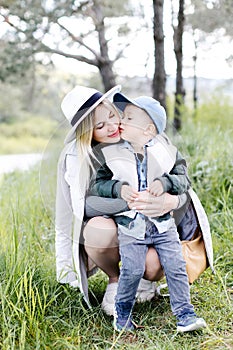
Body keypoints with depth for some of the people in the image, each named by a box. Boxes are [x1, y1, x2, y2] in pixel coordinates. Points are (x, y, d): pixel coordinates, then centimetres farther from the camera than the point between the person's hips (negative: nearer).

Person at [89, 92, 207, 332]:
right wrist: (118, 188, -16)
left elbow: (183, 180, 2)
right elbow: (97, 185, 2)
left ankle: (184, 312, 14)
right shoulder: (113, 154, 0)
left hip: (163, 222, 1)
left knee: (176, 266, -2)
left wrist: (165, 183, -17)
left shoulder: (166, 151, 2)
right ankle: (123, 309, 17)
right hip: (131, 224, -1)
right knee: (132, 270, -10)